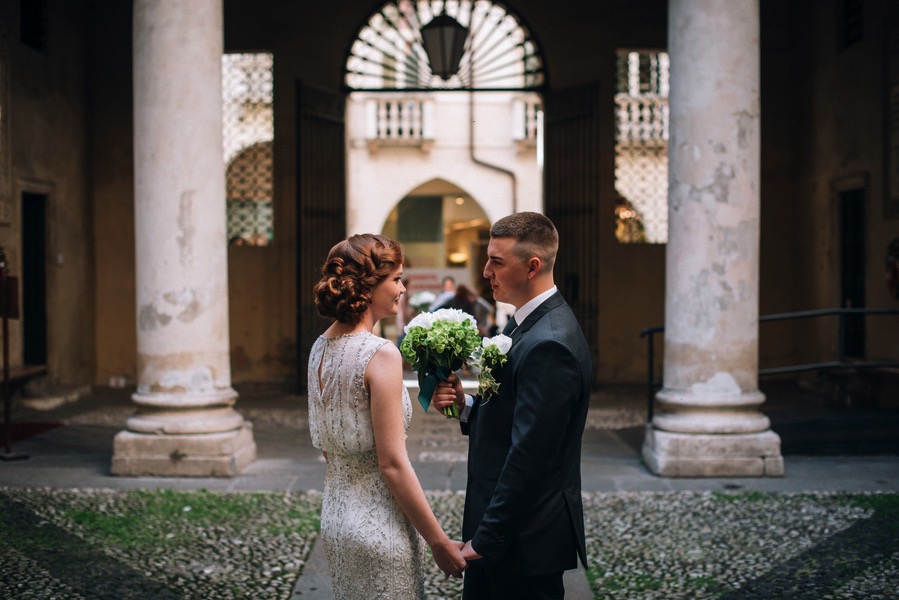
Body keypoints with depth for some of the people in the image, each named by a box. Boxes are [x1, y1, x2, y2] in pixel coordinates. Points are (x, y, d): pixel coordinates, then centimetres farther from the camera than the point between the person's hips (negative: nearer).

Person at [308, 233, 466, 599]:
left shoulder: (320, 348, 4)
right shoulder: (381, 354, -19)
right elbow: (392, 464, -20)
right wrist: (439, 542, -13)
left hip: (335, 517, 8)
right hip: (379, 524, -8)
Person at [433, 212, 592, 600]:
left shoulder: (549, 345, -23)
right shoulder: (526, 325, 9)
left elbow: (529, 456, -24)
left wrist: (487, 539, -19)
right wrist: (464, 405, -4)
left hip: (524, 539, -9)